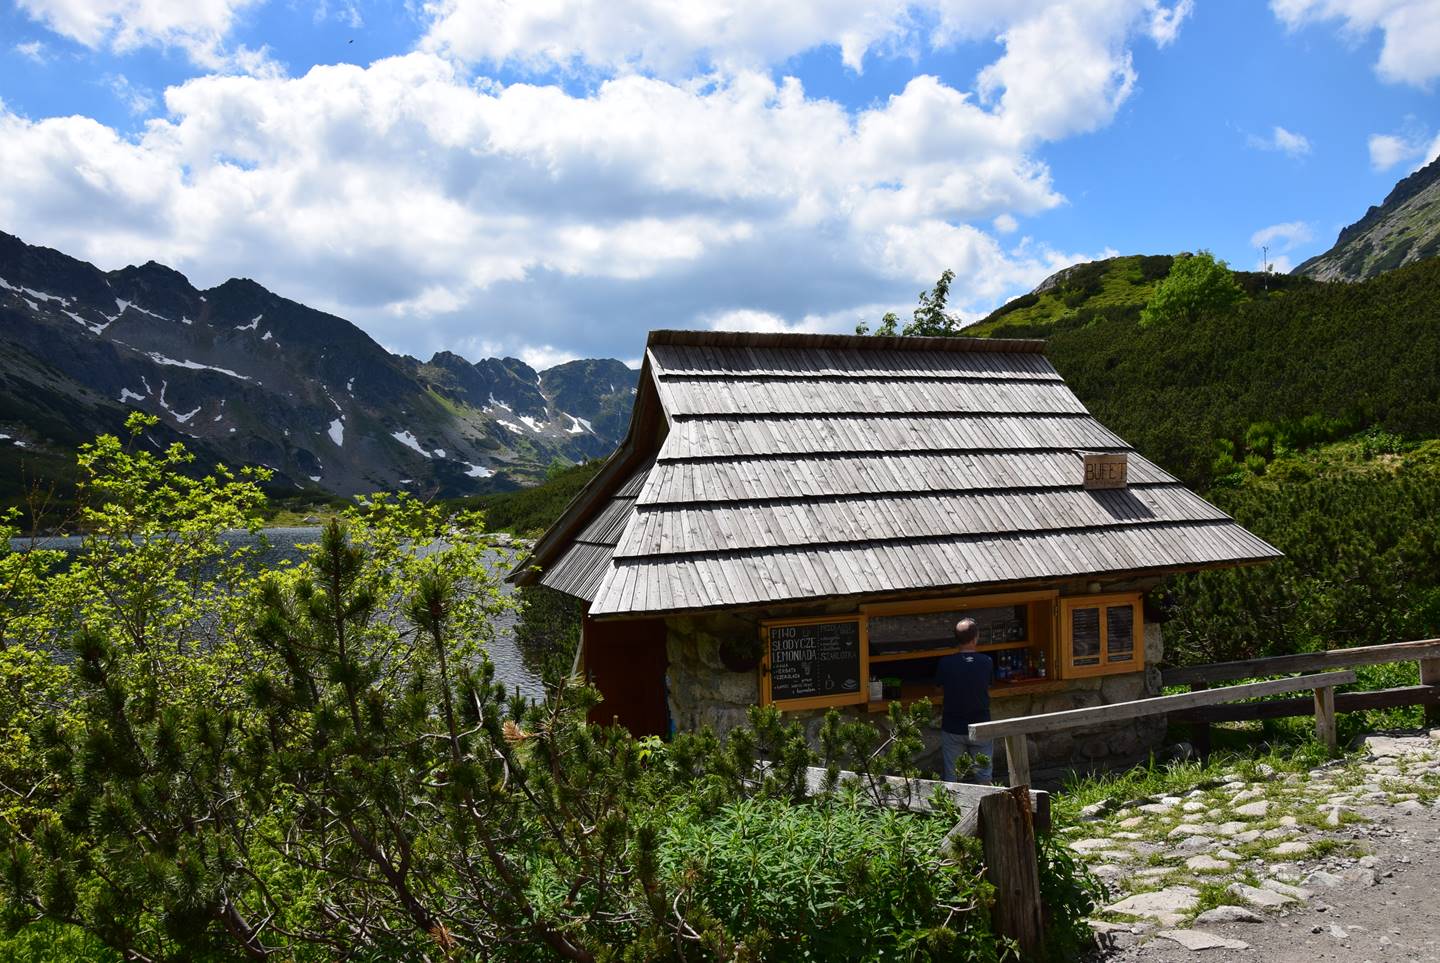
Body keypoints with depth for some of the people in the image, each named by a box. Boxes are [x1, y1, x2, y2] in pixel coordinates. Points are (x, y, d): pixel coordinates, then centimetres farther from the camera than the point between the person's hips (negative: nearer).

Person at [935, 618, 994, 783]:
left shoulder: (945, 663, -14)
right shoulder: (986, 662, -12)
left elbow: (939, 685, 0)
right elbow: (988, 687, 3)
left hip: (952, 728, 0)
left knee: (951, 777, 12)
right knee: (984, 775, 17)